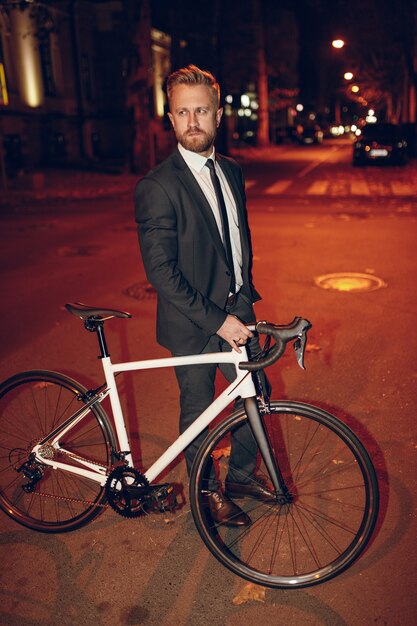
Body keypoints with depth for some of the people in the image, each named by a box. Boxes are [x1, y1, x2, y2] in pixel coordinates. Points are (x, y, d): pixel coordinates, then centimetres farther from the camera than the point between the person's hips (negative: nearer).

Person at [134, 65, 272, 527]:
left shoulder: (232, 172, 6)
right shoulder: (156, 187, -18)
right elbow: (161, 272, -21)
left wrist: (246, 296, 10)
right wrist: (217, 320, -22)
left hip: (236, 315, 7)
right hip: (193, 325, -6)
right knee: (198, 412, 11)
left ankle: (241, 476, 42)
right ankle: (208, 492, 36)